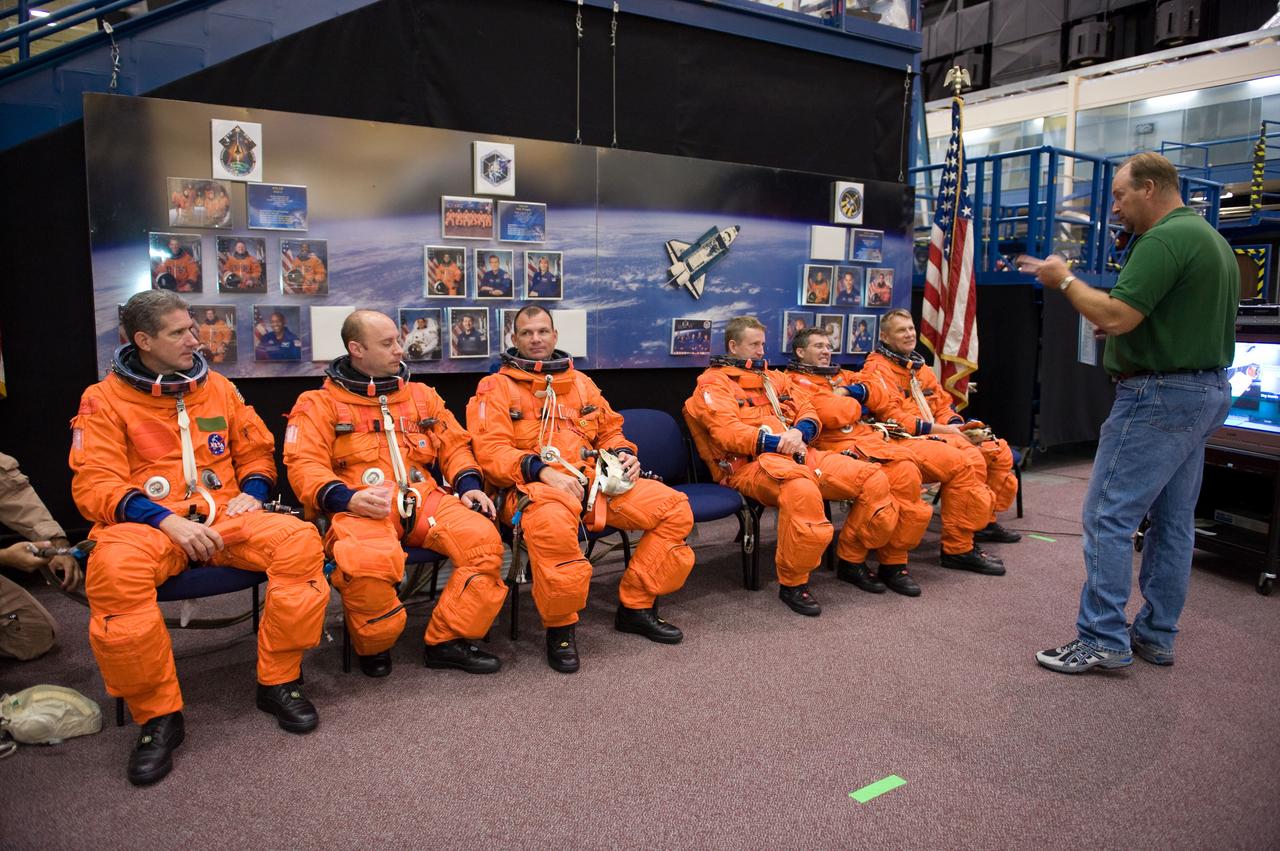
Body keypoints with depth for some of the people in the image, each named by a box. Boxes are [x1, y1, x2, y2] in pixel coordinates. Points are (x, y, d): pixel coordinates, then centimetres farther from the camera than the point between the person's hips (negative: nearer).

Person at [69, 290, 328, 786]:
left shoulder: (217, 388, 14)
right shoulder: (105, 399, 3)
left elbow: (256, 452, 22)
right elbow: (93, 486, -5)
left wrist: (252, 492, -1)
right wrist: (167, 520, -20)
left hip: (224, 517, 3)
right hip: (146, 522, -2)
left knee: (299, 540, -26)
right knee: (113, 570, -37)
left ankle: (277, 682, -10)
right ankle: (158, 715, -18)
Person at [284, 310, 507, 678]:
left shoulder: (422, 395, 22)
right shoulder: (319, 404, 9)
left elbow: (454, 444, 23)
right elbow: (304, 465, -2)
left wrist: (468, 484, 3)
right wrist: (346, 498, -20)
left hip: (422, 498, 4)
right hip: (360, 507, -4)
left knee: (483, 537, -24)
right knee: (368, 560, -38)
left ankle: (448, 640, -6)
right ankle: (372, 647, -6)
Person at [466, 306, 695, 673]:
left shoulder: (581, 383, 23)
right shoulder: (496, 387, 6)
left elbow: (610, 431, 30)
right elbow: (491, 451, -7)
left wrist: (624, 454, 6)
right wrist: (544, 471, -22)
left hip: (595, 480, 6)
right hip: (532, 486, -5)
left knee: (674, 508, -9)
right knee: (551, 522, -42)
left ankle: (636, 606, 5)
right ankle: (559, 628, -18)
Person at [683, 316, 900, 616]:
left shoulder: (773, 378, 26)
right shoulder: (713, 383, 3)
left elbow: (808, 412, 20)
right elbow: (727, 432, -12)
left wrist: (799, 432, -5)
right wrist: (779, 443, -18)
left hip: (798, 454, 8)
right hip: (750, 463, -7)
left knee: (874, 480, -8)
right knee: (802, 489, -42)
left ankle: (851, 559, 13)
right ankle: (792, 584, -22)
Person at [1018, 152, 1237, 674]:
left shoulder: (1164, 240, -16)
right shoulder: (1212, 239, 17)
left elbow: (1115, 317, -23)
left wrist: (1064, 280, -7)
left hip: (1159, 395, -11)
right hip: (1207, 390, 11)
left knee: (1108, 515, -6)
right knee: (1173, 520, 13)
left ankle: (1103, 639, -3)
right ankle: (1156, 636, 22)